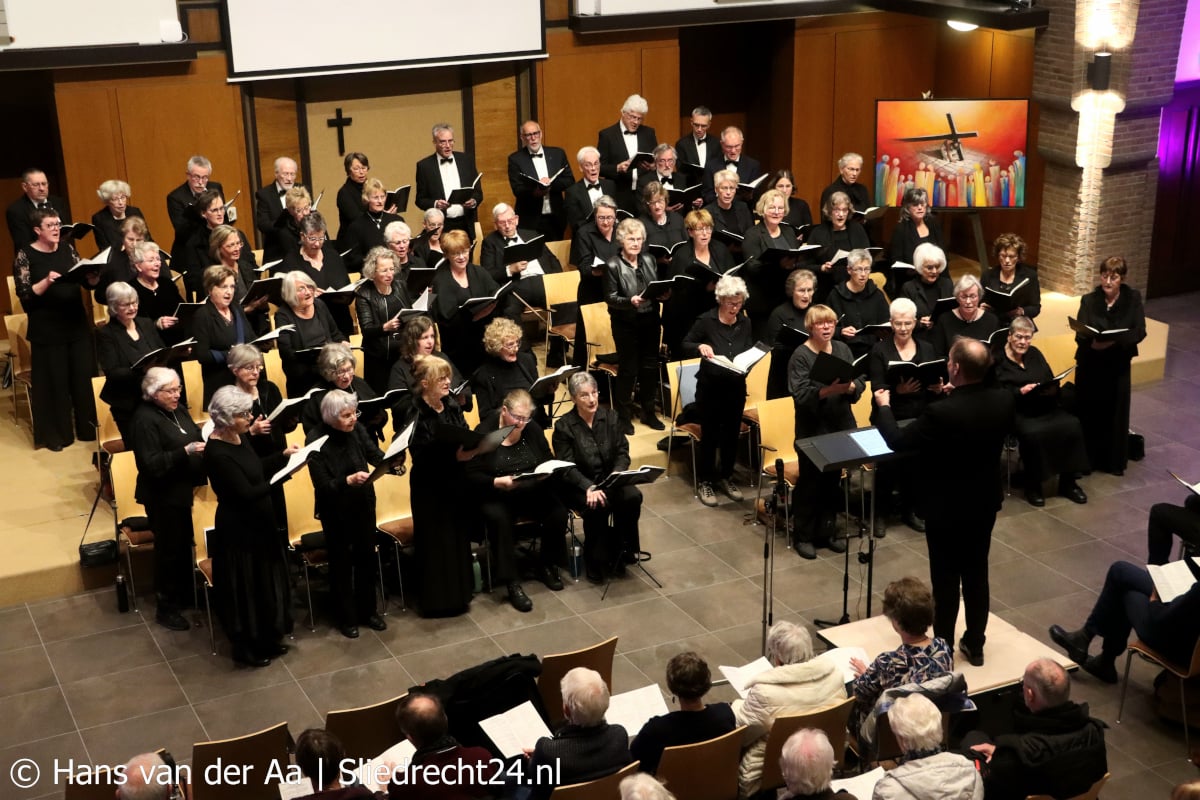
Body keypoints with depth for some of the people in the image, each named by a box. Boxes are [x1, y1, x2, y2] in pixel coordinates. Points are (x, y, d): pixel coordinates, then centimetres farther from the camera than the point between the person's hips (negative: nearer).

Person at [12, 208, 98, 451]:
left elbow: (87, 281, 9)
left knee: (85, 375, 7)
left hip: (77, 323, 4)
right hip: (47, 328, -4)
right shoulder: (25, 255, -6)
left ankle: (88, 428, 20)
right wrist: (46, 281, -27)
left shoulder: (67, 249, 7)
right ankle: (55, 435, 14)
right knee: (54, 381, 2)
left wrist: (93, 276, -14)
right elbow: (24, 294, -12)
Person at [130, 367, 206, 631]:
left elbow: (195, 439, 16)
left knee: (185, 543, 17)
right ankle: (166, 608, 14)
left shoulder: (178, 410, 7)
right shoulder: (145, 419, -18)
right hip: (162, 497, -8)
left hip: (183, 491, 8)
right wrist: (186, 451, -34)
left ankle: (184, 595, 34)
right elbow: (152, 464, -24)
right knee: (169, 549, 2)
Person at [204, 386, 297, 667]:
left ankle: (267, 639, 37)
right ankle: (246, 648, 25)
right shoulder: (217, 453, -28)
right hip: (238, 529, -9)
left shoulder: (240, 436, -1)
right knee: (245, 588, 7)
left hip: (258, 522, 9)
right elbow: (246, 492, -30)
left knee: (268, 581, 20)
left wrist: (283, 455, 0)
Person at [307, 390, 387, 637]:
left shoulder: (358, 429, -10)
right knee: (341, 562, 10)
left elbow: (376, 454, -15)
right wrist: (349, 480, -41)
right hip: (335, 511, -4)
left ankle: (368, 610, 34)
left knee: (367, 557, 16)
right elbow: (322, 486, -24)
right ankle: (346, 617, 26)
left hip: (363, 504, 4)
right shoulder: (316, 440, -23)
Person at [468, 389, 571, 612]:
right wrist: (497, 482, -27)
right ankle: (511, 582, -27)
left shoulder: (533, 429, 7)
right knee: (499, 518, -36)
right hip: (496, 496, -4)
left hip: (532, 493, 4)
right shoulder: (484, 432, -7)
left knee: (558, 510, -23)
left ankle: (547, 566, 2)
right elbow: (472, 475, -11)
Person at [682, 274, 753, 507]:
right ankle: (704, 482, 17)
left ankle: (726, 478, 30)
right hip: (710, 386, -4)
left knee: (732, 434, 13)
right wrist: (700, 346, -24)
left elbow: (751, 351, 10)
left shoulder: (745, 323, 2)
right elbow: (685, 345, -4)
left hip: (736, 386, 4)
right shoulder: (706, 320, -10)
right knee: (710, 435, 4)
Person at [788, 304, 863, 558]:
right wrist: (828, 390, -33)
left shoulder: (843, 349, 4)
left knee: (832, 481, 14)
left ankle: (826, 532, 27)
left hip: (841, 425, 5)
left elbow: (861, 382, 1)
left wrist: (849, 387, -21)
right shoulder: (800, 356, -12)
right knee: (810, 482, 3)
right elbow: (800, 395, -21)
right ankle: (802, 536, 15)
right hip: (812, 429, -5)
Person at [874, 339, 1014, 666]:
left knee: (946, 580, 8)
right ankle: (975, 645, 31)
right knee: (977, 574, 18)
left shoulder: (941, 412, -29)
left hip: (946, 507, -6)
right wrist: (956, 396, 17)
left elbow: (897, 441, -18)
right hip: (985, 502, 6)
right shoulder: (1003, 400, -11)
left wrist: (883, 406, -1)